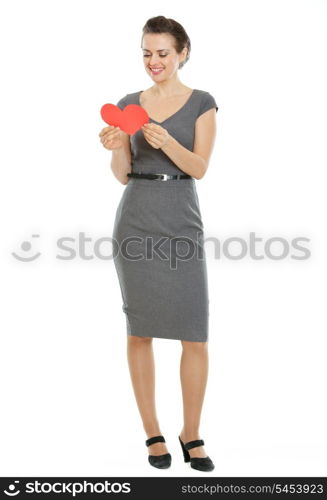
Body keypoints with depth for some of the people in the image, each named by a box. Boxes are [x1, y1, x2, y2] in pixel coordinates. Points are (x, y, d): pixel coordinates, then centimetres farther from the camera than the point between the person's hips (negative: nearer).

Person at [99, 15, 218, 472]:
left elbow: (199, 168, -7)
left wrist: (165, 141, -24)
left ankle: (192, 434, 13)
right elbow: (123, 175, 7)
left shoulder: (202, 103, 3)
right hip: (136, 221, 2)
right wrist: (114, 148, -13)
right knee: (140, 331, 4)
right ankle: (152, 432, 17)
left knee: (196, 336, -3)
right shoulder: (129, 104, 9)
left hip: (182, 223, -1)